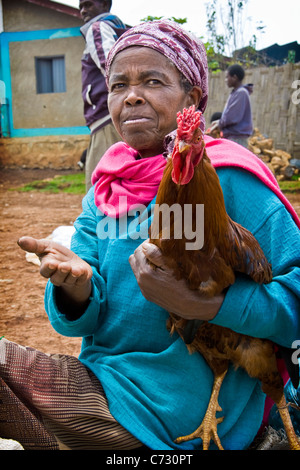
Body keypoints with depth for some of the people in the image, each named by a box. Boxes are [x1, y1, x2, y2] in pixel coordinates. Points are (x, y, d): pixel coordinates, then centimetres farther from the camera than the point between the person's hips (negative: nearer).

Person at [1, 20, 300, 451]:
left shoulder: (226, 178, -13)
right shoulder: (105, 190, 6)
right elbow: (80, 320, 1)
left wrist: (197, 303, -30)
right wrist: (76, 283, -22)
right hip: (103, 375, 6)